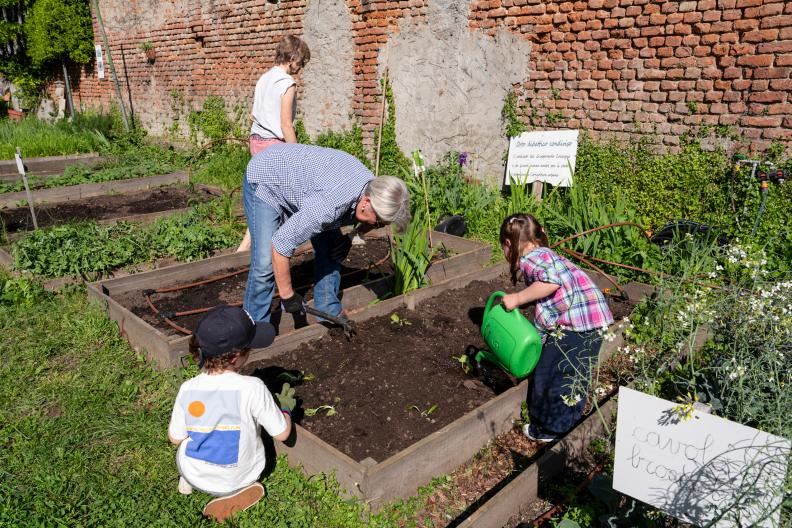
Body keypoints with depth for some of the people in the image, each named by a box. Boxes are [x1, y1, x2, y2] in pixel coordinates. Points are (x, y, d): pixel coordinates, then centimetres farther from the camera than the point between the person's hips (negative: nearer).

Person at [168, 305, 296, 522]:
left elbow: (175, 438, -4)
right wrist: (285, 407, 4)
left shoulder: (188, 389, -19)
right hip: (238, 478, -1)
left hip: (195, 475, 2)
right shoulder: (252, 387, -27)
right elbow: (282, 433, -16)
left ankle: (188, 481, 16)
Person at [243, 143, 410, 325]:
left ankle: (330, 317, 15)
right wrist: (287, 295, -25)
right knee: (265, 264, -16)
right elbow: (280, 244, -36)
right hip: (265, 181, -7)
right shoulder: (330, 204, -42)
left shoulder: (373, 188, -17)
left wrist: (347, 238, -10)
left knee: (330, 251, 2)